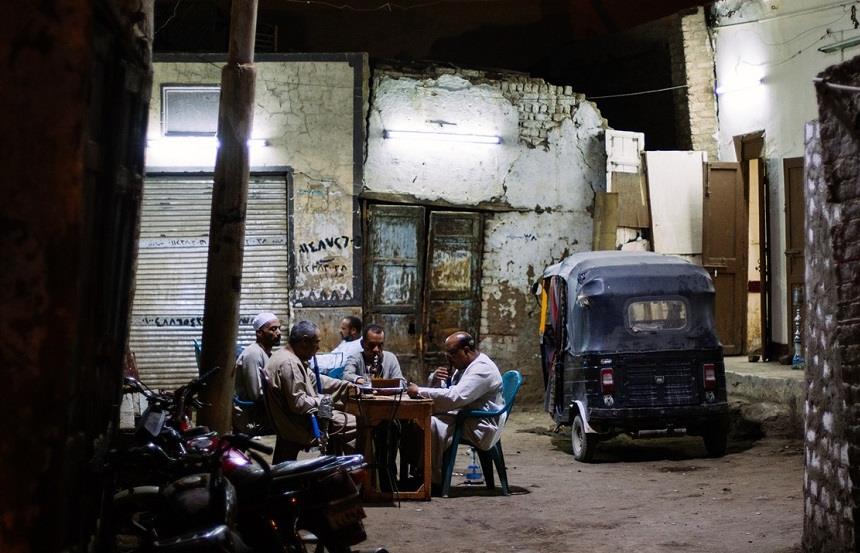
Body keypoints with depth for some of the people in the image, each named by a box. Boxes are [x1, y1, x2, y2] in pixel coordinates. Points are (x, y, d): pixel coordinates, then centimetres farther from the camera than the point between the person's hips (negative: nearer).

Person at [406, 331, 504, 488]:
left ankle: (434, 481, -18)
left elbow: (455, 397, -28)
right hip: (463, 418, 10)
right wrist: (435, 379, -4)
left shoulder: (483, 368, -16)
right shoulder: (464, 366, 17)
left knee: (431, 425, -27)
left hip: (478, 427, -10)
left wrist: (419, 391, -23)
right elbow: (441, 390, 20)